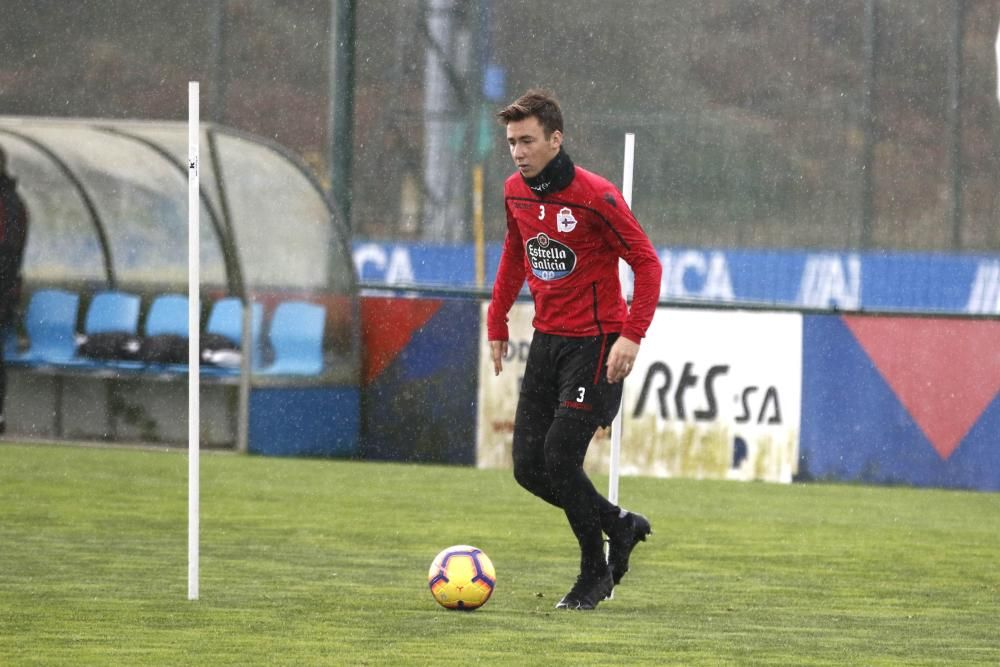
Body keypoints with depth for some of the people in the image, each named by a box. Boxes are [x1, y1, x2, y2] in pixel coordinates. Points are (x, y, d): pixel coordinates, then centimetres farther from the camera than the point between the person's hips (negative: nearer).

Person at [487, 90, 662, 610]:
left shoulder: (595, 196, -17)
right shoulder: (515, 192, 3)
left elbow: (646, 263, -15)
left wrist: (631, 336, -24)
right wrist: (497, 324, 17)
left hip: (595, 343, -7)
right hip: (547, 338, 7)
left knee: (560, 459, -13)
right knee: (528, 466, 2)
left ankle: (595, 572, 7)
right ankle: (621, 526, 23)